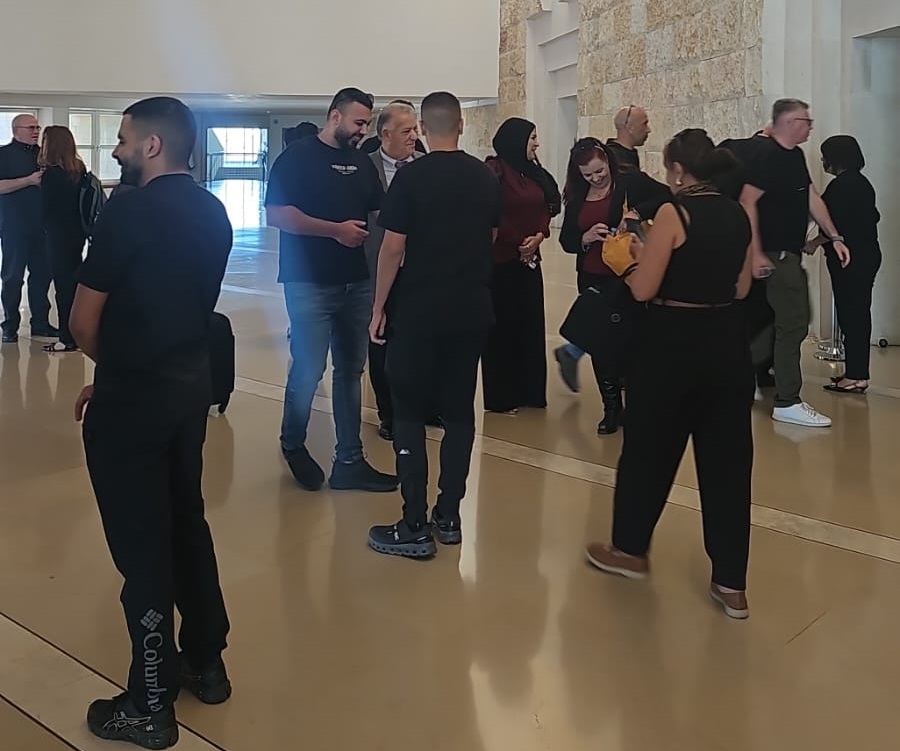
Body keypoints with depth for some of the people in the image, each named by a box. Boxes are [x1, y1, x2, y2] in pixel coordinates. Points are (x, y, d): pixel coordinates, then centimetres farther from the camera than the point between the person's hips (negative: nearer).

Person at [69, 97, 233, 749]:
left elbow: (84, 321, -11)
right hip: (192, 384, 8)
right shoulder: (214, 212, 7)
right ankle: (207, 664, 31)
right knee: (187, 523, 18)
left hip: (131, 398, -7)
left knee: (141, 545, 2)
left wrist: (113, 365, 10)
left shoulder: (128, 212, -17)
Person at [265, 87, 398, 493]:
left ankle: (349, 462, 16)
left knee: (350, 371, 9)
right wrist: (335, 229, -18)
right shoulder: (298, 156, -4)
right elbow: (276, 214, -14)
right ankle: (293, 444, 22)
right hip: (310, 283, -6)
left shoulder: (363, 163, 13)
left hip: (358, 282, 6)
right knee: (307, 371, -4)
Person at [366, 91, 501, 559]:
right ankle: (449, 516, 18)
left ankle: (415, 527, 2)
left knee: (410, 414, 2)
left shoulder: (411, 177, -10)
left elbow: (393, 248, -11)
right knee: (459, 412, 11)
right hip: (472, 310, 5)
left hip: (419, 311, -5)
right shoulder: (487, 179, 6)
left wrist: (379, 308, -2)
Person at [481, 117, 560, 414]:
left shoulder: (533, 172, 13)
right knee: (503, 328, 0)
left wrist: (539, 236, -6)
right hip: (501, 261, -7)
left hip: (530, 259, 7)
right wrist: (517, 244, -10)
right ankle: (500, 398, 10)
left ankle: (529, 391, 21)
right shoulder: (495, 170, -10)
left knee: (530, 326, 10)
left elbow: (546, 210, 13)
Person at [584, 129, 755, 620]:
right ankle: (731, 583, 12)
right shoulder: (739, 216, 7)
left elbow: (644, 289, -13)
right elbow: (740, 288, 13)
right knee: (727, 457, 7)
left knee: (649, 447, 12)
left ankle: (630, 548, 30)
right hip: (727, 342, 6)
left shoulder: (673, 213, -12)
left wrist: (629, 258, 6)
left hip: (674, 344, -6)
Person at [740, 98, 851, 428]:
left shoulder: (796, 155, 13)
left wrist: (834, 237, 9)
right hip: (776, 254, -10)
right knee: (794, 324, -9)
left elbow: (812, 198, 16)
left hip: (790, 253, 10)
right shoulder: (768, 156, -15)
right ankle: (787, 403, -3)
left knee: (795, 320, 16)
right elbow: (747, 204, -21)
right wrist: (756, 254, -24)